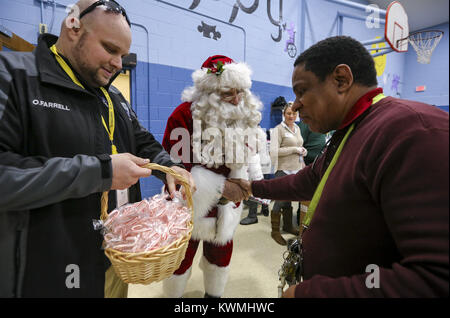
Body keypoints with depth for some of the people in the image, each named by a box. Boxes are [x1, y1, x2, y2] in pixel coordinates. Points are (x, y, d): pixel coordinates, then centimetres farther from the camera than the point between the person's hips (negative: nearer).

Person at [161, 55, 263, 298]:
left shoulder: (246, 116, -3)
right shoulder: (185, 114, -20)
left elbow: (249, 153, 9)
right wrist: (222, 187, -25)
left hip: (227, 205, 5)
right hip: (190, 205, -4)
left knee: (221, 254, 22)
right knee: (182, 257, 15)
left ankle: (214, 293, 48)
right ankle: (174, 294, 45)